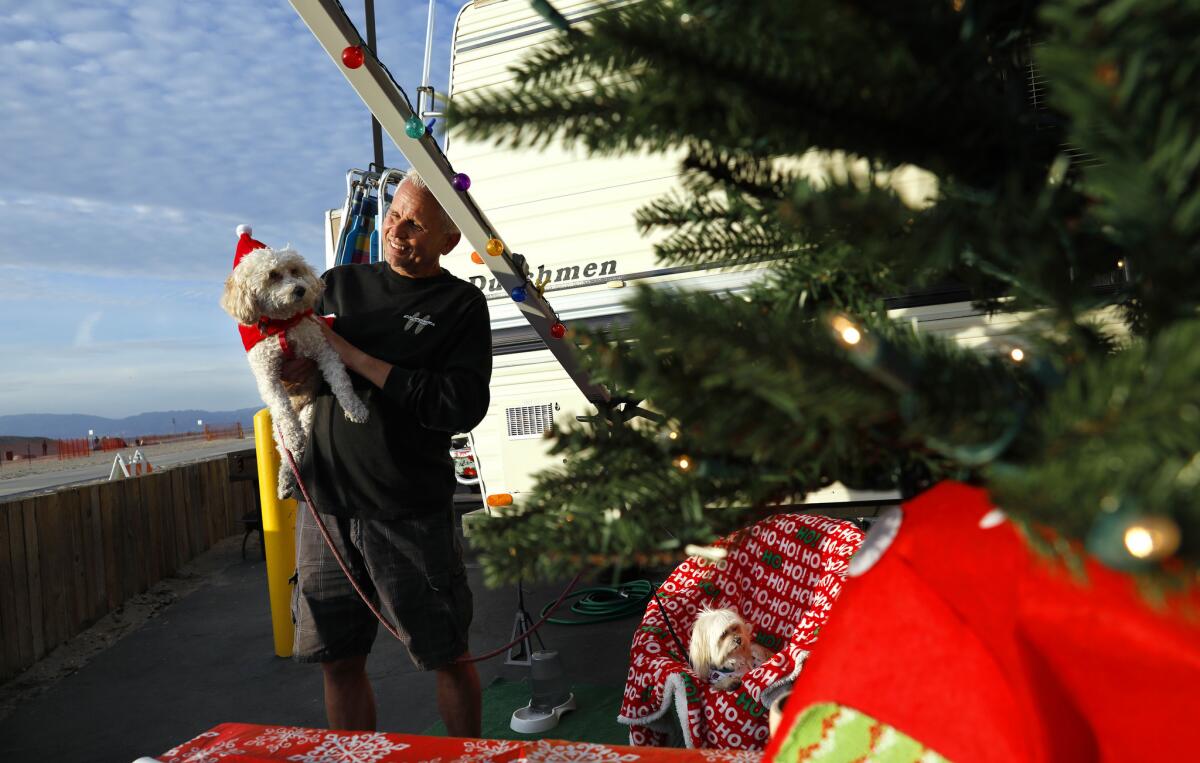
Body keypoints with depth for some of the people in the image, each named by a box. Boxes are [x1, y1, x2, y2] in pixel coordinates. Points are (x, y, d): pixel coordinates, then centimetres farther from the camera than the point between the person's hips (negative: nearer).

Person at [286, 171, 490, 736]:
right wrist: (293, 371, -6)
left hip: (410, 512, -3)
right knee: (339, 662, 11)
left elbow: (462, 408, -15)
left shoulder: (461, 305, -1)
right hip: (325, 503, 4)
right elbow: (289, 368, 19)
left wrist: (354, 358, -14)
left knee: (450, 658, 6)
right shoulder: (339, 283, 11)